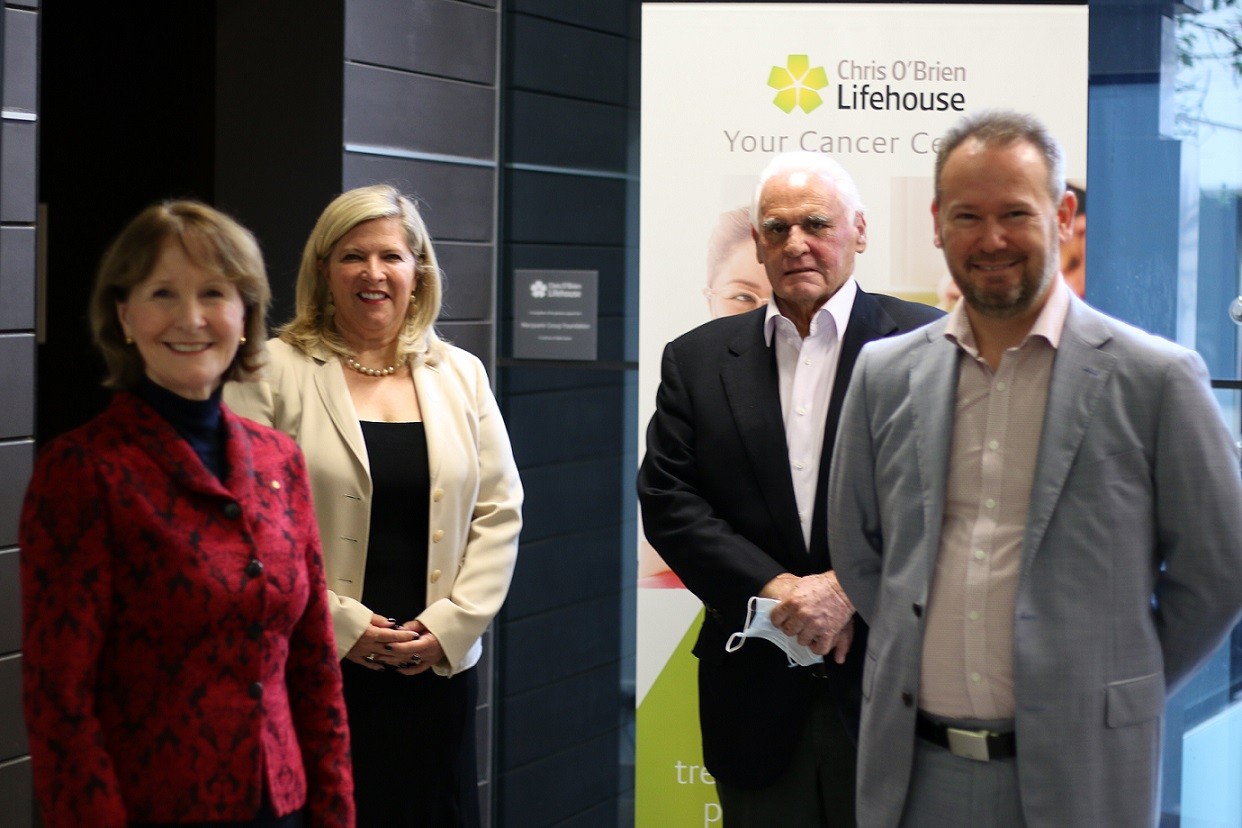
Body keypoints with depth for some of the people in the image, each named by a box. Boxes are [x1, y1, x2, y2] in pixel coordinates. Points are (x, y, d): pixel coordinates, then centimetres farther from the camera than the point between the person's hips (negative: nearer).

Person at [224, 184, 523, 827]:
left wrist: (451, 624, -4)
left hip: (436, 670, 3)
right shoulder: (274, 372, -1)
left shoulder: (461, 376, 10)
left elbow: (499, 513, 9)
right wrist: (336, 623, -12)